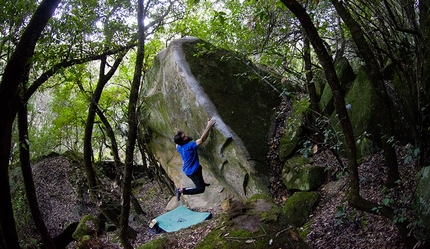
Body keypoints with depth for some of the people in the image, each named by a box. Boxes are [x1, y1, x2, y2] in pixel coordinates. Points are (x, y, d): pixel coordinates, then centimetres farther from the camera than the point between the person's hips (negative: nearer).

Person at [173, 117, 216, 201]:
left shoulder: (178, 147, -9)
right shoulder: (189, 146, -34)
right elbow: (202, 139, -42)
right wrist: (208, 126, -43)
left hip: (186, 168, 9)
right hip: (192, 171, -9)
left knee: (199, 167, 39)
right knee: (201, 189, -4)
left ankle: (202, 182, 49)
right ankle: (181, 190, -4)